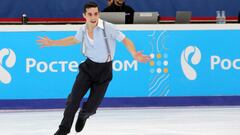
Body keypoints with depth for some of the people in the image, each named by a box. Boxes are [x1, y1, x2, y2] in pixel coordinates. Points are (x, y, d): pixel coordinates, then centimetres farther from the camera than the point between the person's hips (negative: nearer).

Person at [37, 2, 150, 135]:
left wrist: (135, 55, -32)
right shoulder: (83, 30, -3)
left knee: (91, 106, -1)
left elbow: (125, 40, -14)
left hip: (104, 70, -3)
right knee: (74, 99, -10)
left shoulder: (108, 28, -19)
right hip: (88, 67, 3)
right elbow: (74, 39, 19)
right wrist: (52, 43, 20)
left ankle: (83, 116, 36)